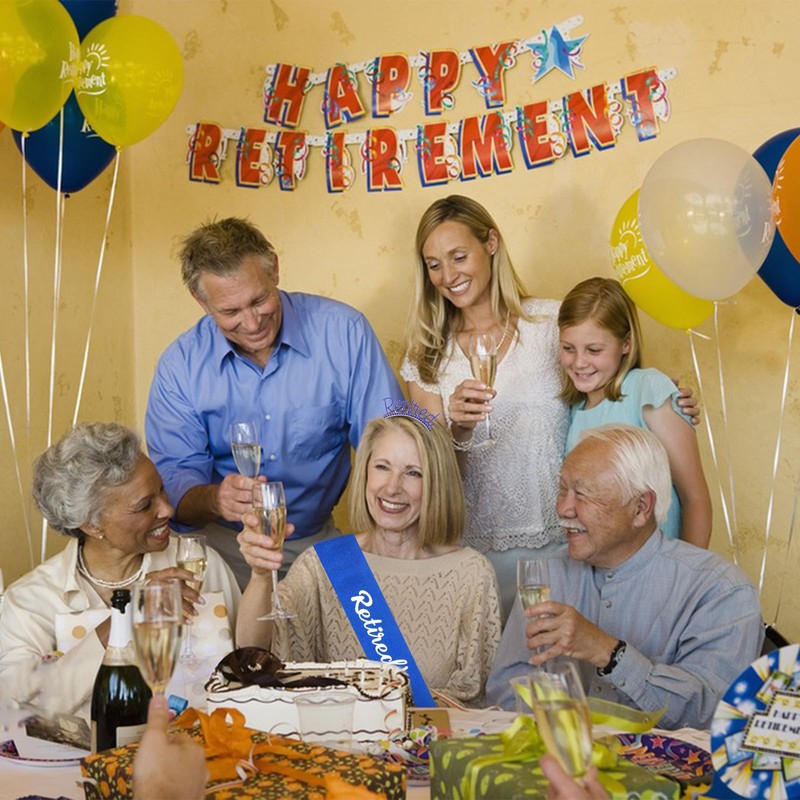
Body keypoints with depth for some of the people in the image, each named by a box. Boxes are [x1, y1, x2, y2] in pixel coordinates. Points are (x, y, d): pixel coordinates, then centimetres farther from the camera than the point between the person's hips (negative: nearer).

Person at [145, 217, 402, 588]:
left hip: (318, 542, 1)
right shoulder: (180, 365, -5)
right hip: (223, 545, -1)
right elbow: (175, 483, -5)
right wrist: (216, 499, -28)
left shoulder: (343, 331, -8)